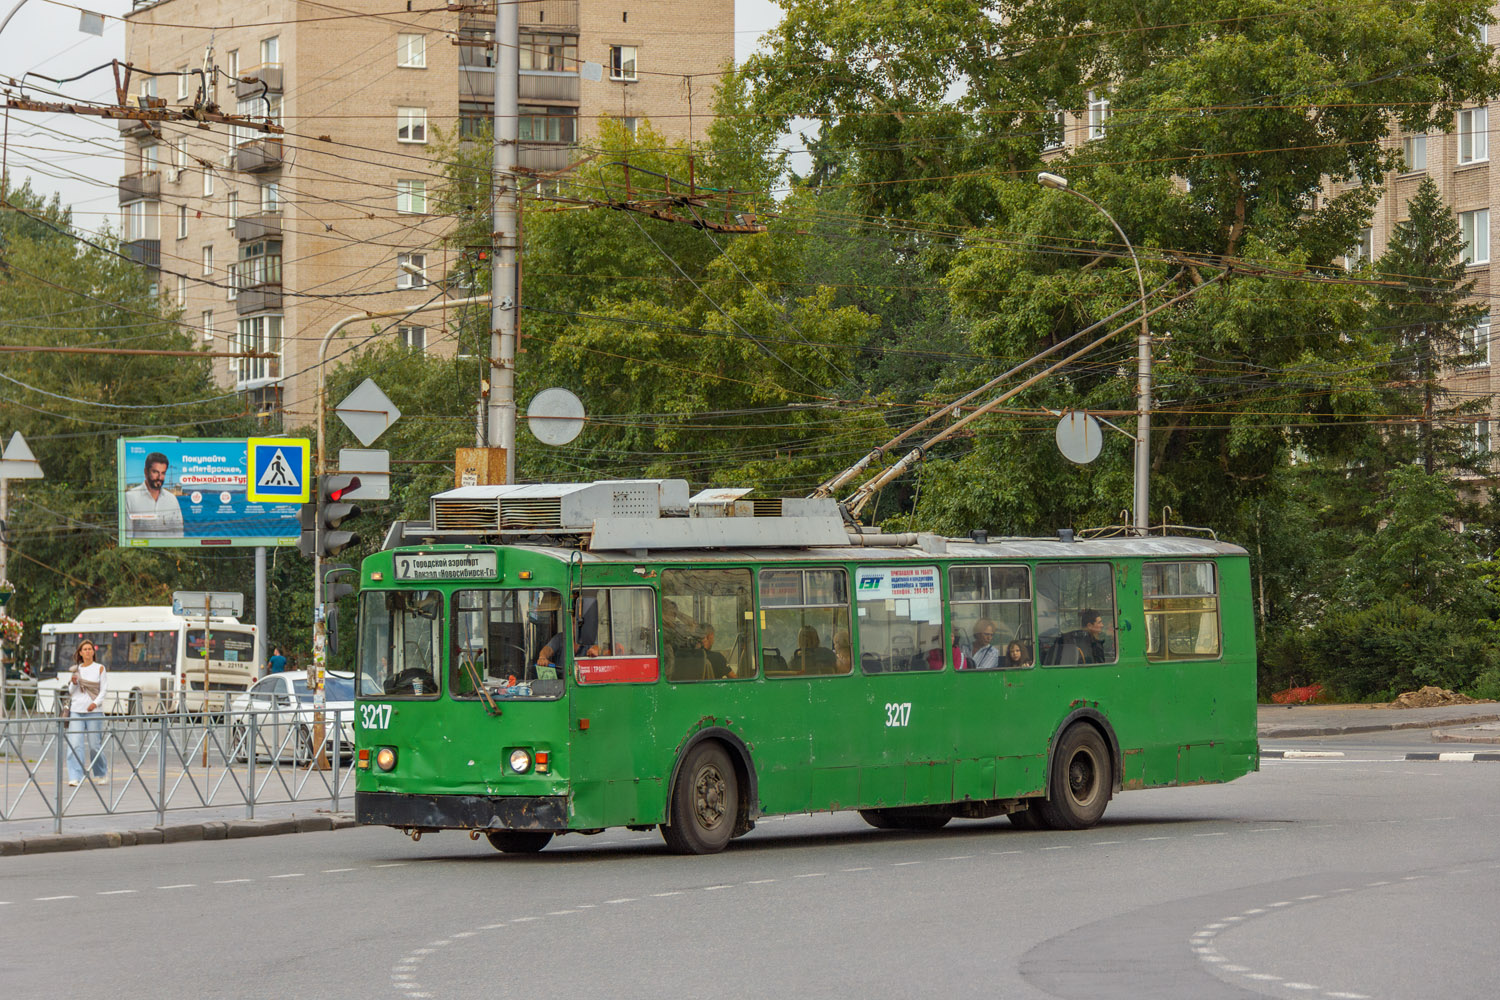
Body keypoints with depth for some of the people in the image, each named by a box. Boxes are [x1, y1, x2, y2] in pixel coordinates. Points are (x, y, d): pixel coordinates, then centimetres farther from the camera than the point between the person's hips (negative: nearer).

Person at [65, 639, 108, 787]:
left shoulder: (100, 668, 6)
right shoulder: (76, 669, 13)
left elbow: (103, 690, 1)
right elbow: (71, 692, 14)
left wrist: (96, 703, -16)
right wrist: (74, 683, -8)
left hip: (94, 712, -2)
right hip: (76, 710, 2)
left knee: (95, 745, 0)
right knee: (75, 744, -10)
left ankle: (100, 774, 22)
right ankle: (75, 777, -13)